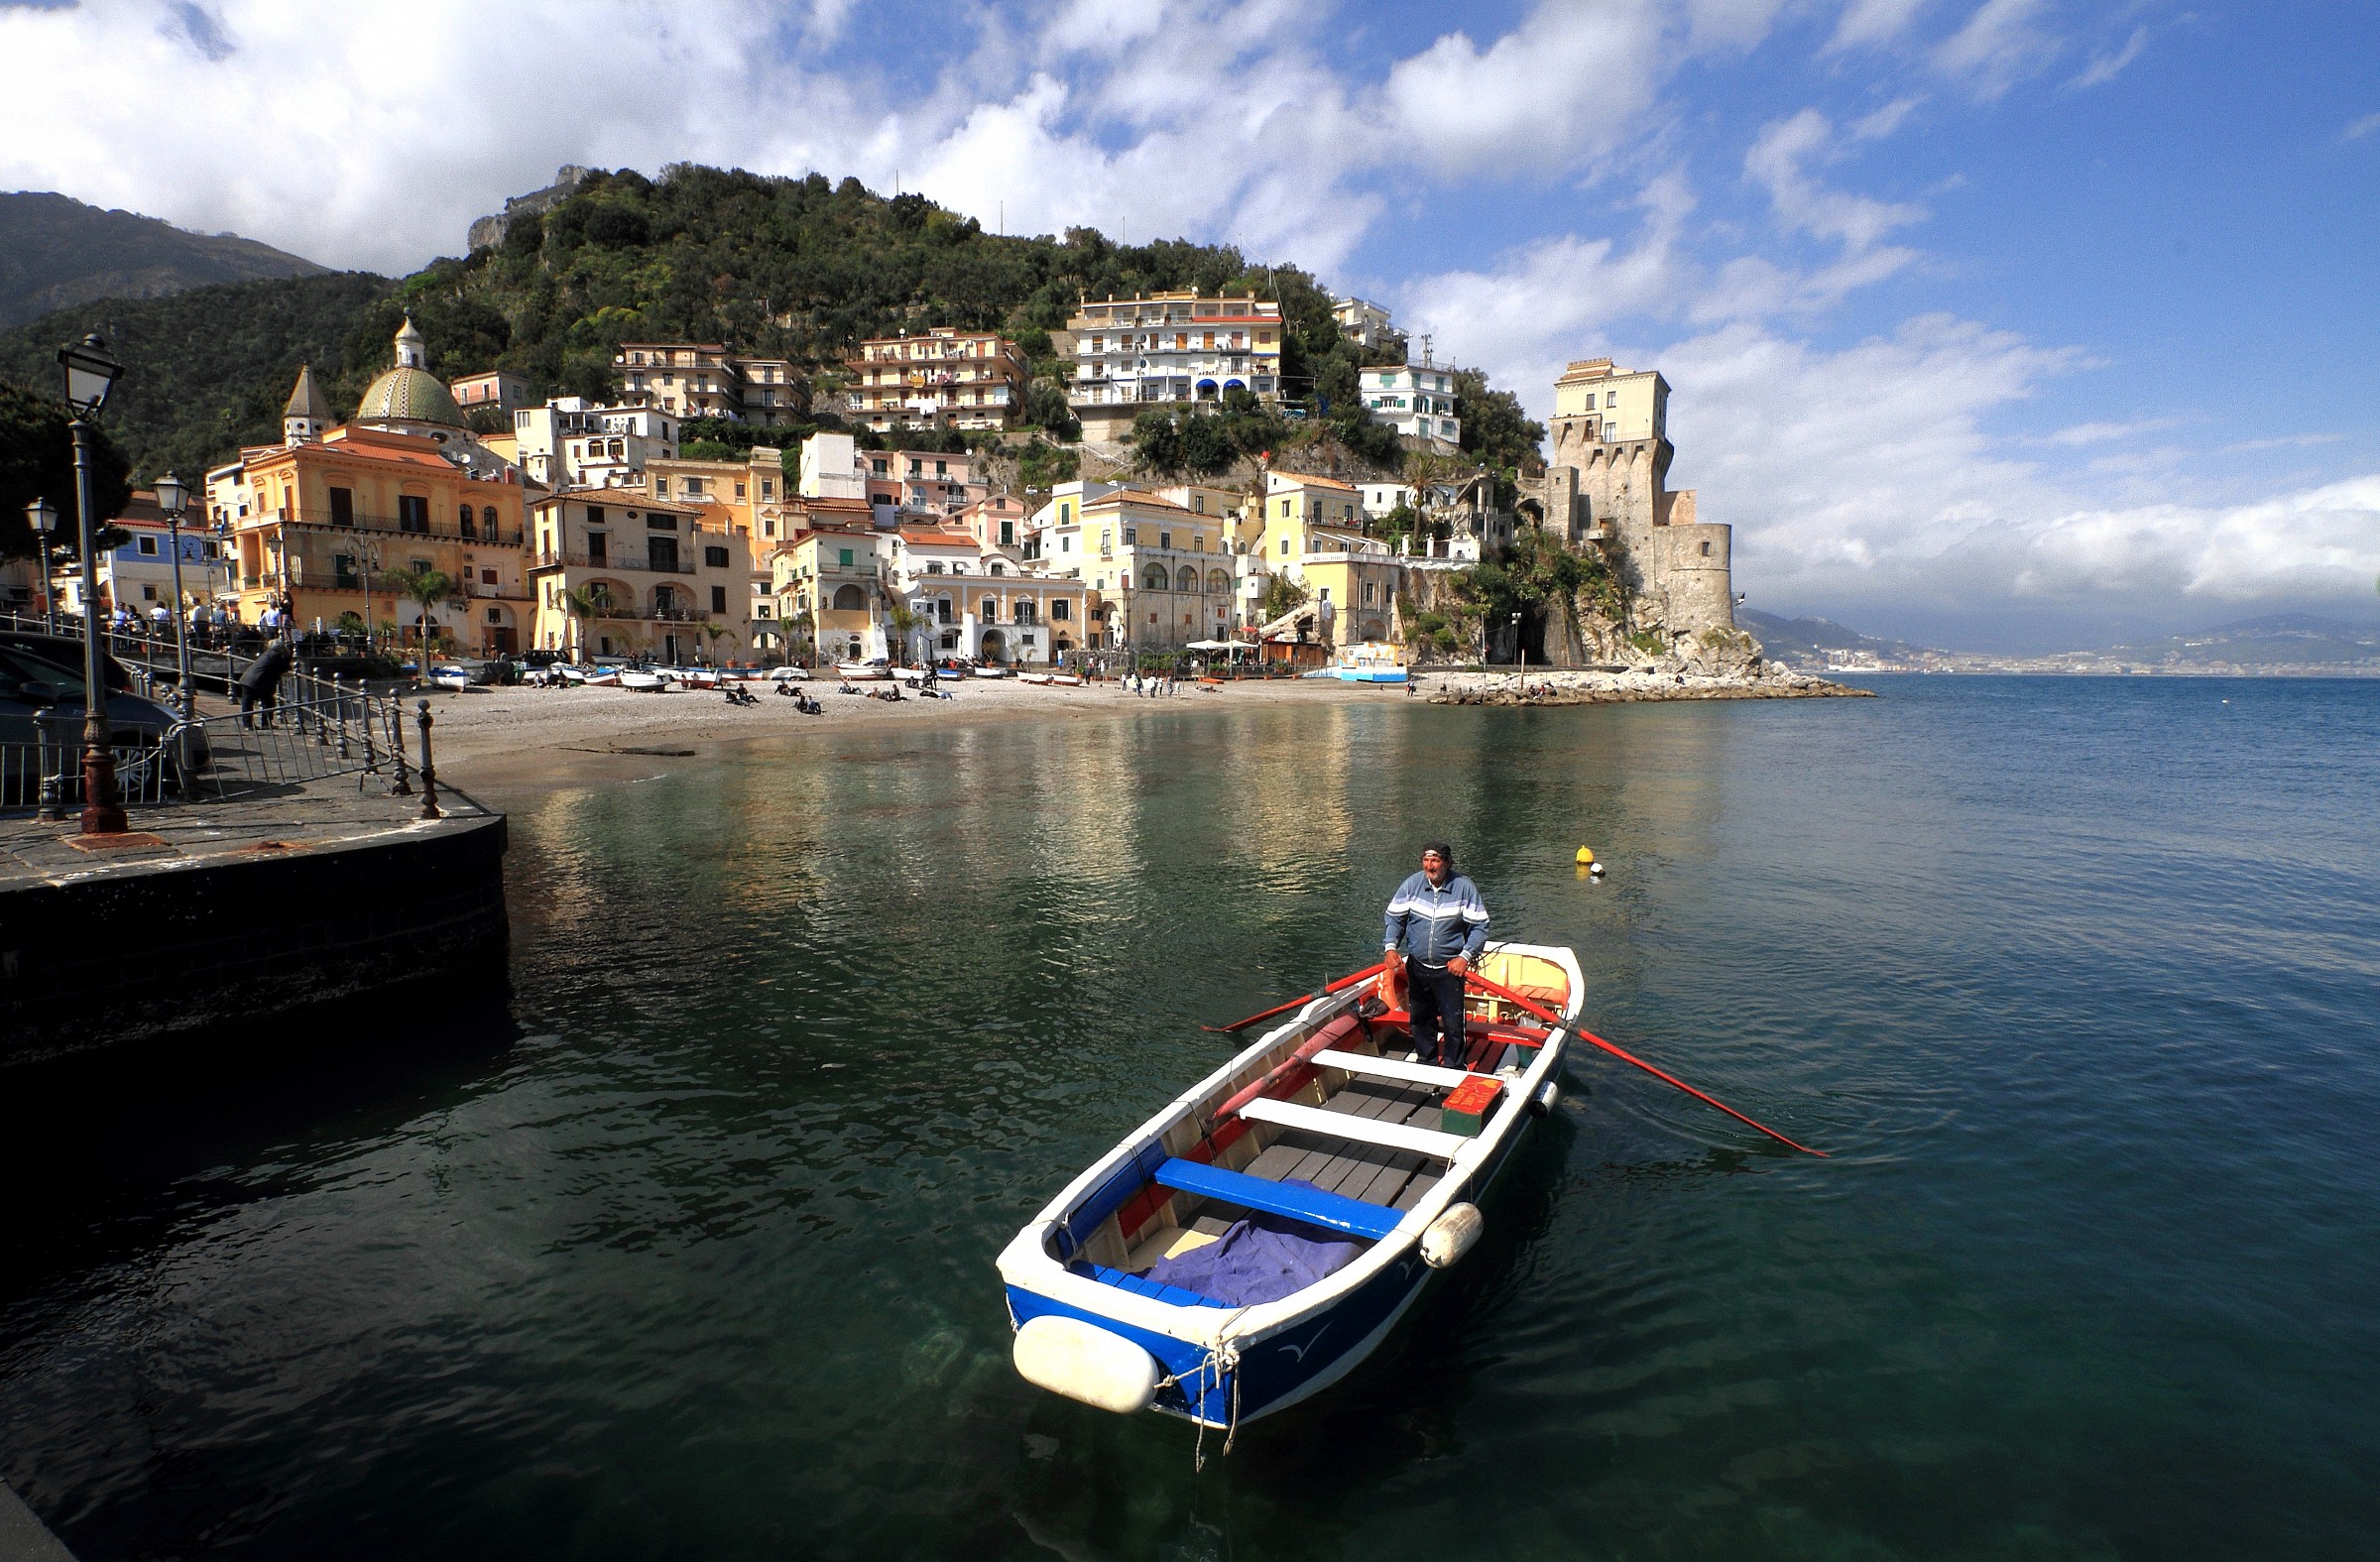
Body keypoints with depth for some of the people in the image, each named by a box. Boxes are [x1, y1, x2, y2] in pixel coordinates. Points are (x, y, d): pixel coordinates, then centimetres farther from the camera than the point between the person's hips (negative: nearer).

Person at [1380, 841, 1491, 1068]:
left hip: (1449, 968, -3)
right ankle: (1426, 1062, 35)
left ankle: (1453, 1068, 17)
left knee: (1453, 1023, -1)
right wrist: (1391, 947, -12)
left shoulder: (1464, 887, -12)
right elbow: (1394, 918, 3)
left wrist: (1465, 956, -18)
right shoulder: (1412, 884, -6)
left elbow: (1480, 926, -7)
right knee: (1421, 1019, 16)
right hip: (1417, 966, 3)